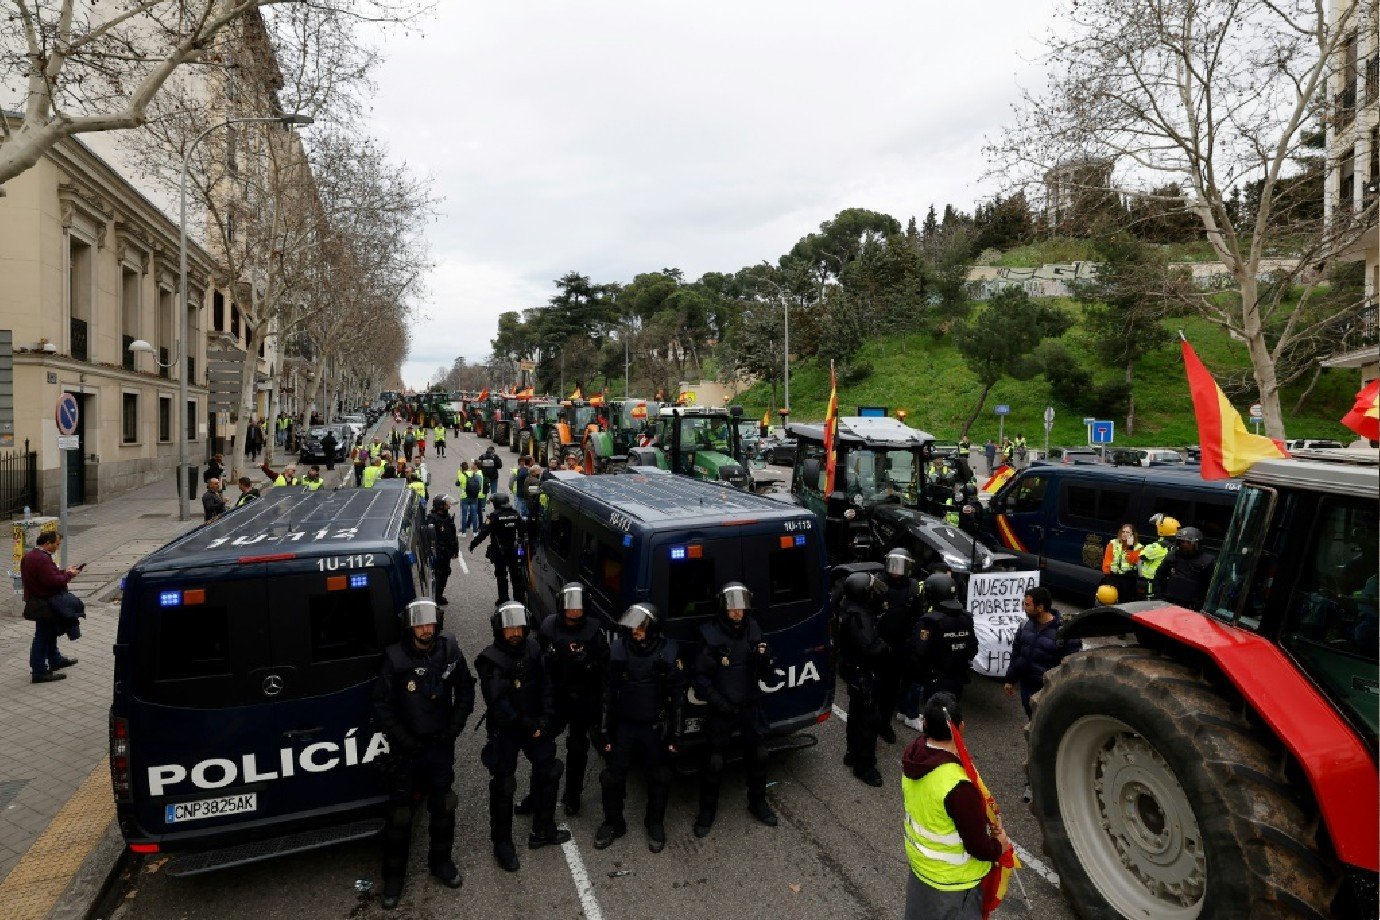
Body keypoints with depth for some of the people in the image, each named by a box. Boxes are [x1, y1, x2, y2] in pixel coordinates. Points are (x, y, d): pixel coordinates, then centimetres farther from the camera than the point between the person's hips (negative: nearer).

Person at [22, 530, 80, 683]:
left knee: (50, 632, 23)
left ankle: (55, 660, 38)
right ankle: (39, 672, 5)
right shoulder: (42, 559, -25)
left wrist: (64, 571, 6)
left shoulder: (29, 556, 9)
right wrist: (68, 574, -13)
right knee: (43, 636, -2)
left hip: (36, 601, 11)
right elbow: (54, 581, -28)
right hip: (44, 605, -11)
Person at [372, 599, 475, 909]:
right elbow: (381, 704, -7)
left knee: (443, 806, 13)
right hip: (406, 747, -2)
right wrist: (401, 738, -11)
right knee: (399, 813, 6)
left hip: (441, 744, 2)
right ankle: (394, 876, 27)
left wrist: (455, 726, -3)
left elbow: (465, 689, 3)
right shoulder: (395, 658, -15)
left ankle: (440, 861, 35)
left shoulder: (449, 650, -8)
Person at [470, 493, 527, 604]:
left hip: (499, 552, -4)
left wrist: (473, 544, -8)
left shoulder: (494, 517, -14)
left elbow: (483, 533, -17)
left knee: (502, 576, 6)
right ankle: (519, 598, 18)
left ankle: (503, 599, 10)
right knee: (516, 574, 12)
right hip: (514, 550, 4)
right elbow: (524, 530, 7)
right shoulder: (515, 515, 0)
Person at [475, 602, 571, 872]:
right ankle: (502, 844, 24)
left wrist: (545, 721, -9)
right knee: (503, 786, 4)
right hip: (504, 731, -5)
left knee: (549, 773, 12)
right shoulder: (490, 660, -16)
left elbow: (545, 687, 2)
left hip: (535, 725, 5)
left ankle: (542, 831, 31)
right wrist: (528, 726, -20)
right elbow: (497, 703, -20)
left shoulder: (533, 650, -2)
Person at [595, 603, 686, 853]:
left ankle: (655, 823, 36)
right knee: (613, 776, 9)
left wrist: (674, 734, -5)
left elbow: (677, 696, -6)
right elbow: (608, 693, -3)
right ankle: (613, 823, 34)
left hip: (655, 727, -1)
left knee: (660, 778, 11)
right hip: (623, 726, 1)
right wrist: (605, 732, -1)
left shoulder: (669, 652, -14)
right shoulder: (619, 650, -12)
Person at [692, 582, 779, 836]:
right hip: (721, 711, -4)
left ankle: (757, 803, 39)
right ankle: (707, 811, 27)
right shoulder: (710, 634, -15)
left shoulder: (753, 630, -4)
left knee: (758, 756, 15)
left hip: (749, 708, 4)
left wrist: (765, 660, -21)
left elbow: (767, 676, 0)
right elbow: (701, 677, -10)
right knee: (715, 763, 4)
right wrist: (720, 703, -19)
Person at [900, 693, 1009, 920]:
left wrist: (985, 819, -2)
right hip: (952, 879, -7)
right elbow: (979, 847, -26)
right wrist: (1000, 846, -4)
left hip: (919, 861, 7)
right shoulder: (957, 786, -38)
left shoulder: (914, 753, -15)